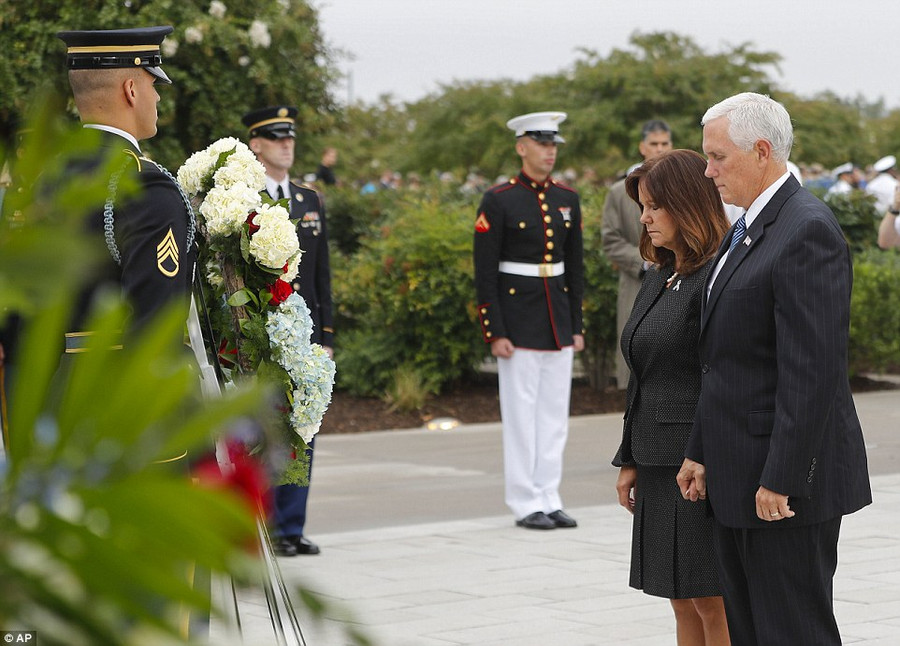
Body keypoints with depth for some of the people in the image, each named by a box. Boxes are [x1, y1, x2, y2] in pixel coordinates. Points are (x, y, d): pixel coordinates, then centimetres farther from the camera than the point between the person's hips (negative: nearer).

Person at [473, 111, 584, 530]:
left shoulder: (567, 200, 10)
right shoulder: (498, 201, -7)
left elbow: (575, 266, 14)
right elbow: (484, 272, -9)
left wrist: (576, 326, 9)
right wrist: (495, 333, -13)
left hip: (558, 319, 6)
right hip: (518, 319, -6)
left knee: (555, 413, 8)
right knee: (522, 413, -1)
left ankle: (549, 499, 15)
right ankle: (526, 504, 5)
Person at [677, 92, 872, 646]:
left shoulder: (808, 231, -16)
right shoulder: (745, 229, 15)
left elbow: (812, 371, -22)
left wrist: (779, 479, -22)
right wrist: (701, 453, 15)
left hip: (787, 481, -10)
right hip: (736, 478, 10)